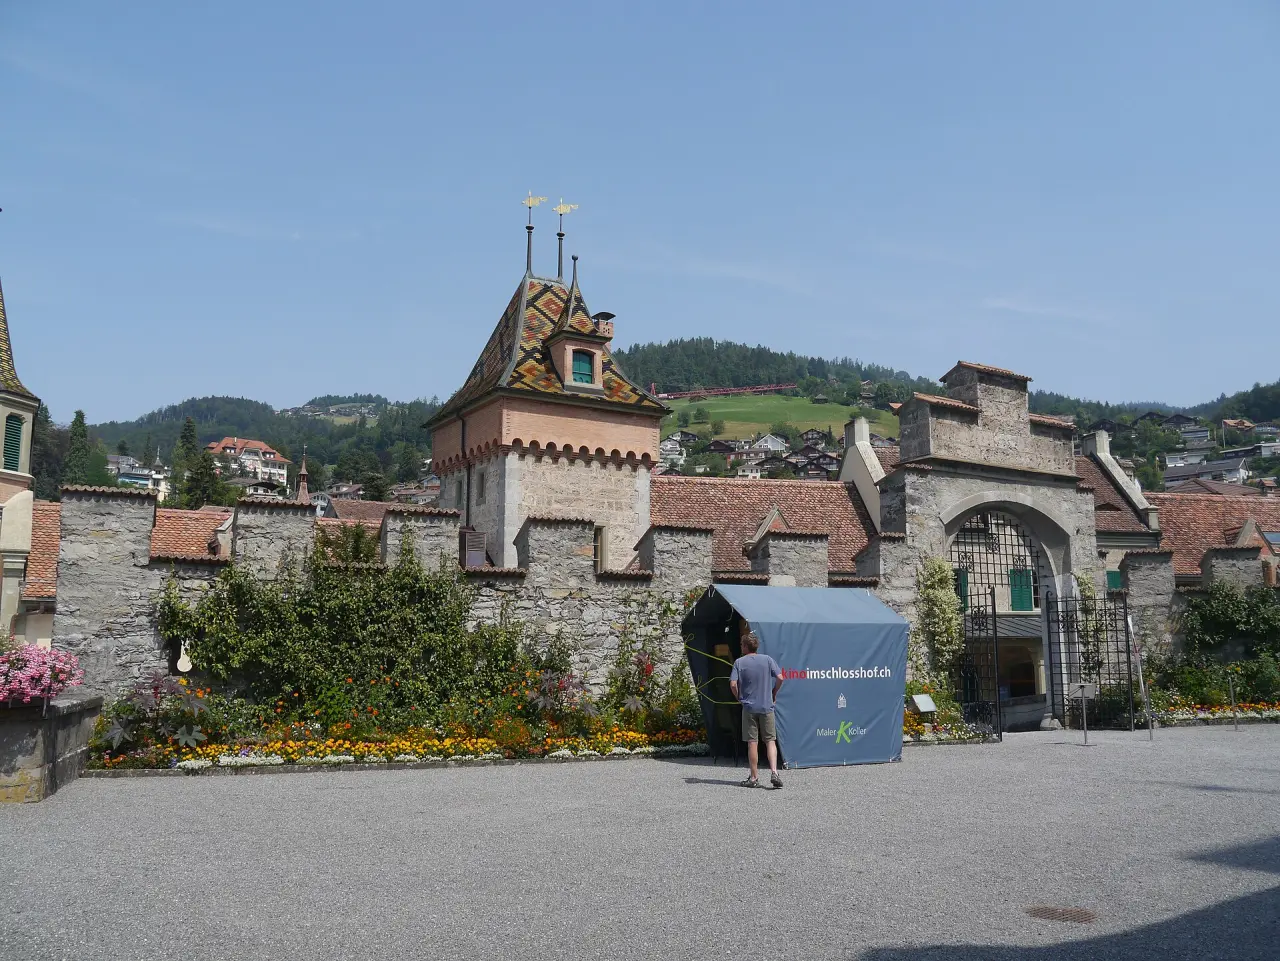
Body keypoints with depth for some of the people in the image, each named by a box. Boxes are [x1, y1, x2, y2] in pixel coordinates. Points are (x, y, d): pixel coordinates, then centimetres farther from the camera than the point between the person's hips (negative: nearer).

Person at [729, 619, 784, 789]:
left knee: (752, 743, 5)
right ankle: (774, 772, -10)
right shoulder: (767, 659, 2)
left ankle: (754, 778, 9)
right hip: (767, 706, 1)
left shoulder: (739, 662, -3)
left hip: (749, 707, -1)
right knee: (770, 740, 7)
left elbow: (733, 684, -11)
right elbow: (780, 678, -5)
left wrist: (739, 697, 6)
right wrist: (774, 693, 10)